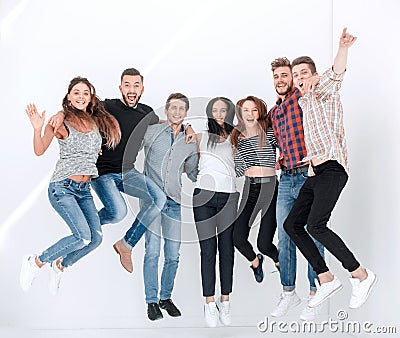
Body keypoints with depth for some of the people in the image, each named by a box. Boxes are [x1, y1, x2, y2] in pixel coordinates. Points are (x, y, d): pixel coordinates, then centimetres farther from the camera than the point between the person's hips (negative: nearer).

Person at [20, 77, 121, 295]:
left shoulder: (97, 122, 9)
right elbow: (39, 150, -5)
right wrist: (38, 129, -23)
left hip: (85, 189, 6)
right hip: (62, 187, -6)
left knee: (96, 238, -7)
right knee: (83, 236, -19)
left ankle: (60, 265, 20)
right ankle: (36, 262, 3)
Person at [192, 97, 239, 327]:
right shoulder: (202, 136, 14)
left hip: (228, 197, 1)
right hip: (204, 196, 0)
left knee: (227, 250, 2)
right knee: (208, 250, -3)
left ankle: (225, 301, 10)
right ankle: (210, 303, 0)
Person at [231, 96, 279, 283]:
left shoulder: (269, 133, -1)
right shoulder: (238, 138, 10)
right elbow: (238, 171, 10)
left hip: (269, 187, -4)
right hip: (249, 189, 4)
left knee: (264, 243, -8)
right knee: (238, 238, -4)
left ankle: (280, 261, 27)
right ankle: (255, 261, 30)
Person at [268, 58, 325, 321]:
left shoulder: (301, 97, -2)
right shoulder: (274, 112, 19)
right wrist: (281, 160, 14)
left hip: (308, 175, -7)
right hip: (286, 179, 7)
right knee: (285, 238, 8)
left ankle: (315, 294, 12)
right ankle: (289, 293, 21)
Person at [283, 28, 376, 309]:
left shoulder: (323, 91, -2)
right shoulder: (302, 102, 22)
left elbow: (336, 74, -26)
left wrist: (343, 49, -45)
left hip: (332, 170, -9)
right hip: (316, 173, 10)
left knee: (315, 225, -23)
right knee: (292, 224, 6)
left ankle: (361, 275, -10)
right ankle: (326, 279, 11)